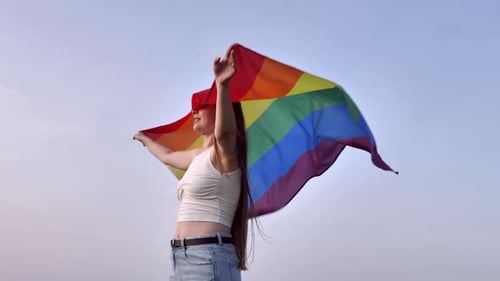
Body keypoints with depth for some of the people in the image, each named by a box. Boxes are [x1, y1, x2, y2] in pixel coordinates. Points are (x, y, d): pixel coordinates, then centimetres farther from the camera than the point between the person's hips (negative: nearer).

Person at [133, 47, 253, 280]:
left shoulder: (224, 152, -7)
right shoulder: (199, 156, 20)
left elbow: (224, 132, -32)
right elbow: (168, 156, 41)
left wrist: (222, 85, -49)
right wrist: (145, 140, 60)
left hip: (209, 258, -9)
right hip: (182, 258, 9)